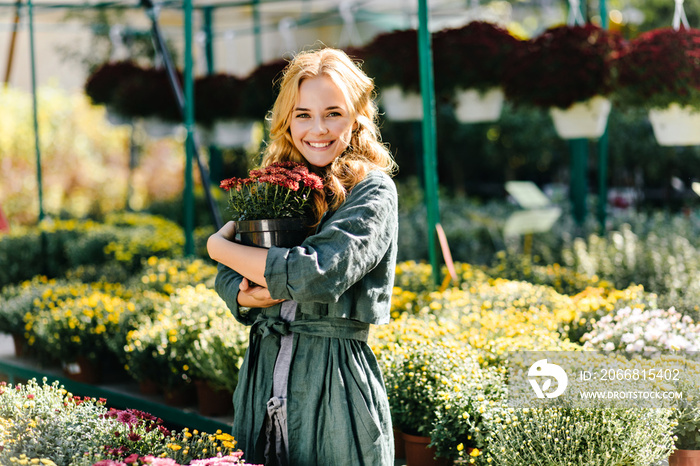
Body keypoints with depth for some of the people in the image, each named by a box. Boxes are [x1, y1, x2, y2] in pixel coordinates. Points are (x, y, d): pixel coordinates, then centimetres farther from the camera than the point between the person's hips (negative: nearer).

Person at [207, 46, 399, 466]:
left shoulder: (372, 192, -8)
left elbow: (317, 275, -21)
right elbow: (227, 277, 10)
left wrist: (220, 245, -9)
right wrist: (246, 296, -14)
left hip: (334, 386, -5)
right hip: (264, 371, 5)